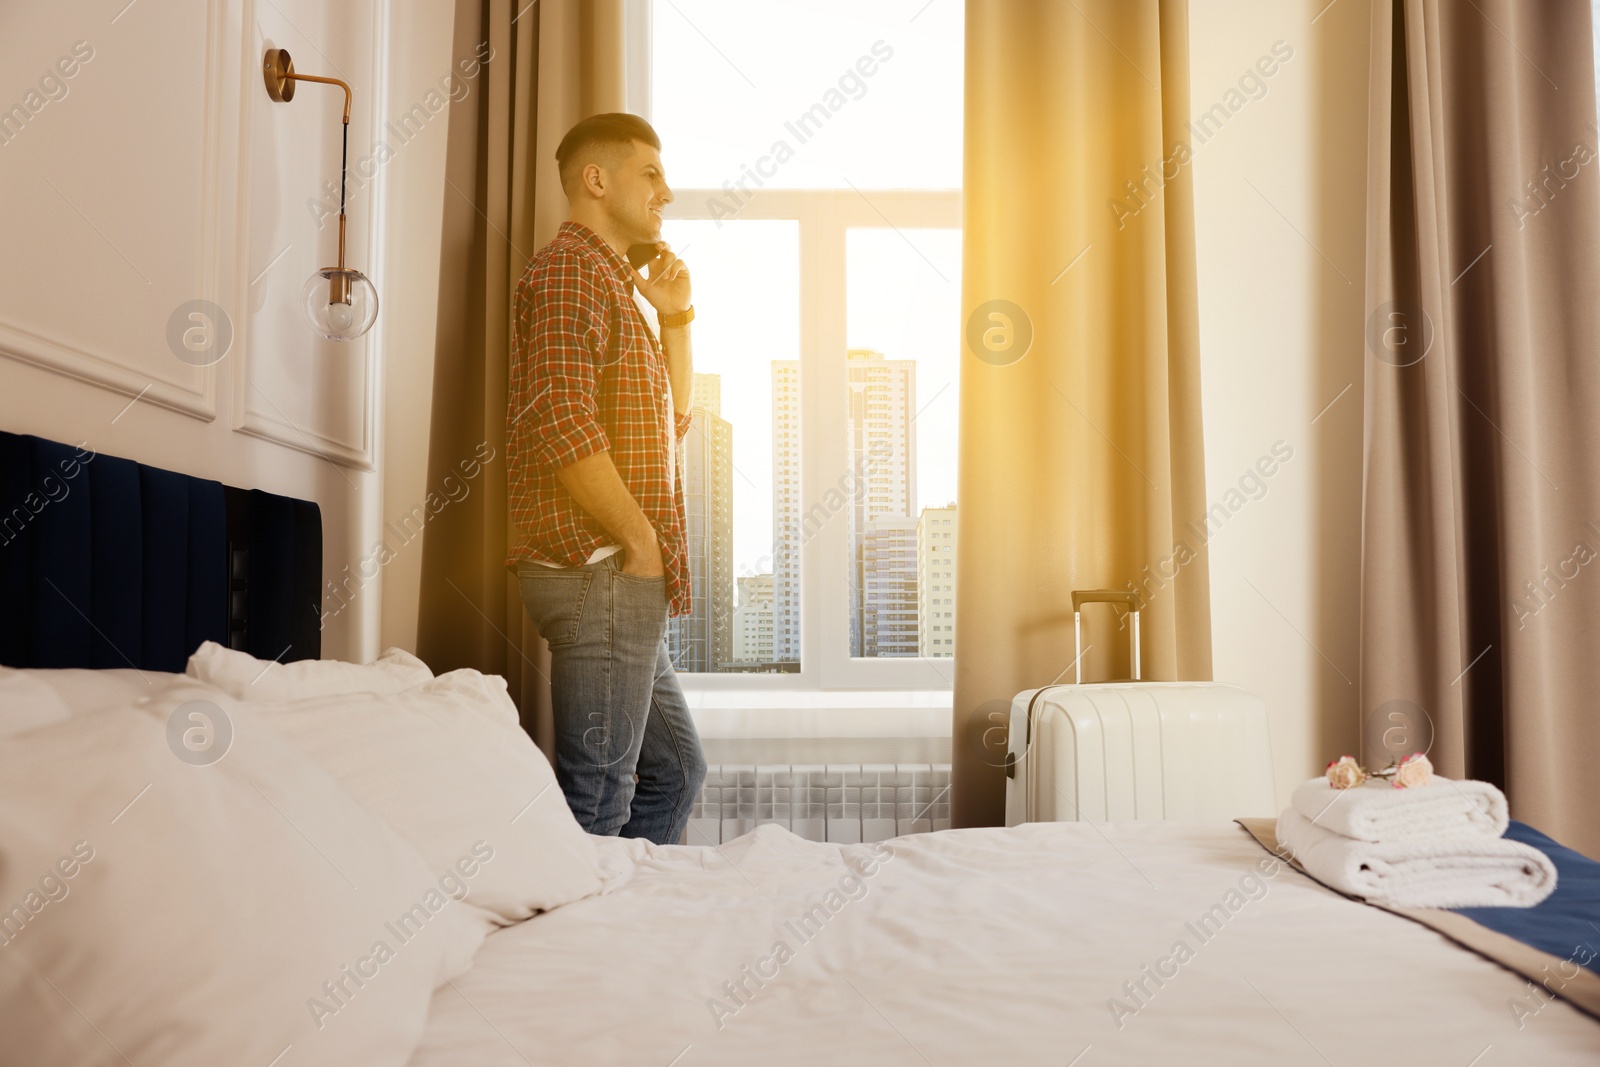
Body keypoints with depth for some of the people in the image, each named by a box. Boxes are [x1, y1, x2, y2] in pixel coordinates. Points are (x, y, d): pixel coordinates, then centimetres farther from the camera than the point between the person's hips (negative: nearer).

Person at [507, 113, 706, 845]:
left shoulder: (611, 279, 25)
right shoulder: (569, 267, -7)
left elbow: (672, 420, 25)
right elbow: (562, 422, -22)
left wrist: (675, 316, 15)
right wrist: (642, 539, -16)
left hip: (627, 578, 10)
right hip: (600, 567, -10)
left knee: (675, 767, 16)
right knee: (597, 797, -4)